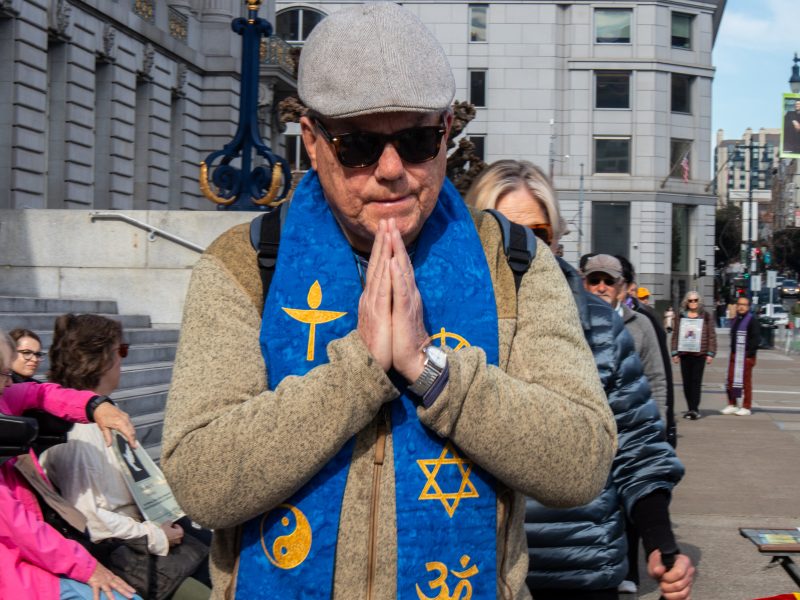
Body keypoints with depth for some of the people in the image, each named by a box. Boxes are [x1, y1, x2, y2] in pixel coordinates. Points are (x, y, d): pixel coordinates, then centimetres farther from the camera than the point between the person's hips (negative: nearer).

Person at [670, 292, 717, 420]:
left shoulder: (706, 316, 4)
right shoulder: (680, 315, 10)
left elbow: (712, 335, 3)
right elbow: (676, 335, 10)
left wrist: (710, 353, -3)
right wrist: (675, 352, 4)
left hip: (699, 353, -3)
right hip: (684, 353, 3)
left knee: (696, 381, -7)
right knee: (686, 382, 5)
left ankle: (695, 409, -6)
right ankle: (690, 408, 13)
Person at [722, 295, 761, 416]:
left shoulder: (752, 320, -7)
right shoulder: (735, 320, 17)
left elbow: (756, 338, -13)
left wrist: (749, 353, -17)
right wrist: (732, 351, 12)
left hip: (746, 356, -8)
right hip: (734, 356, 8)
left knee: (745, 381, -3)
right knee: (731, 380, 7)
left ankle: (746, 407, 4)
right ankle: (732, 405, 17)